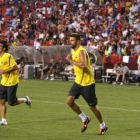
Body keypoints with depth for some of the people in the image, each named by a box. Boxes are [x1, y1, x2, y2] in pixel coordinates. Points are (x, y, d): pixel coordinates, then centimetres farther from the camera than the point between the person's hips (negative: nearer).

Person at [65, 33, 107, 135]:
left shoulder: (81, 51, -19)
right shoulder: (74, 51, 9)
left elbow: (83, 65, -36)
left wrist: (71, 60, -28)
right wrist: (75, 68, 8)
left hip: (87, 83, -8)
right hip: (78, 82, 8)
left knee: (92, 107, 2)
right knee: (69, 101, -7)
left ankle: (103, 126, 22)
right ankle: (85, 119, 12)